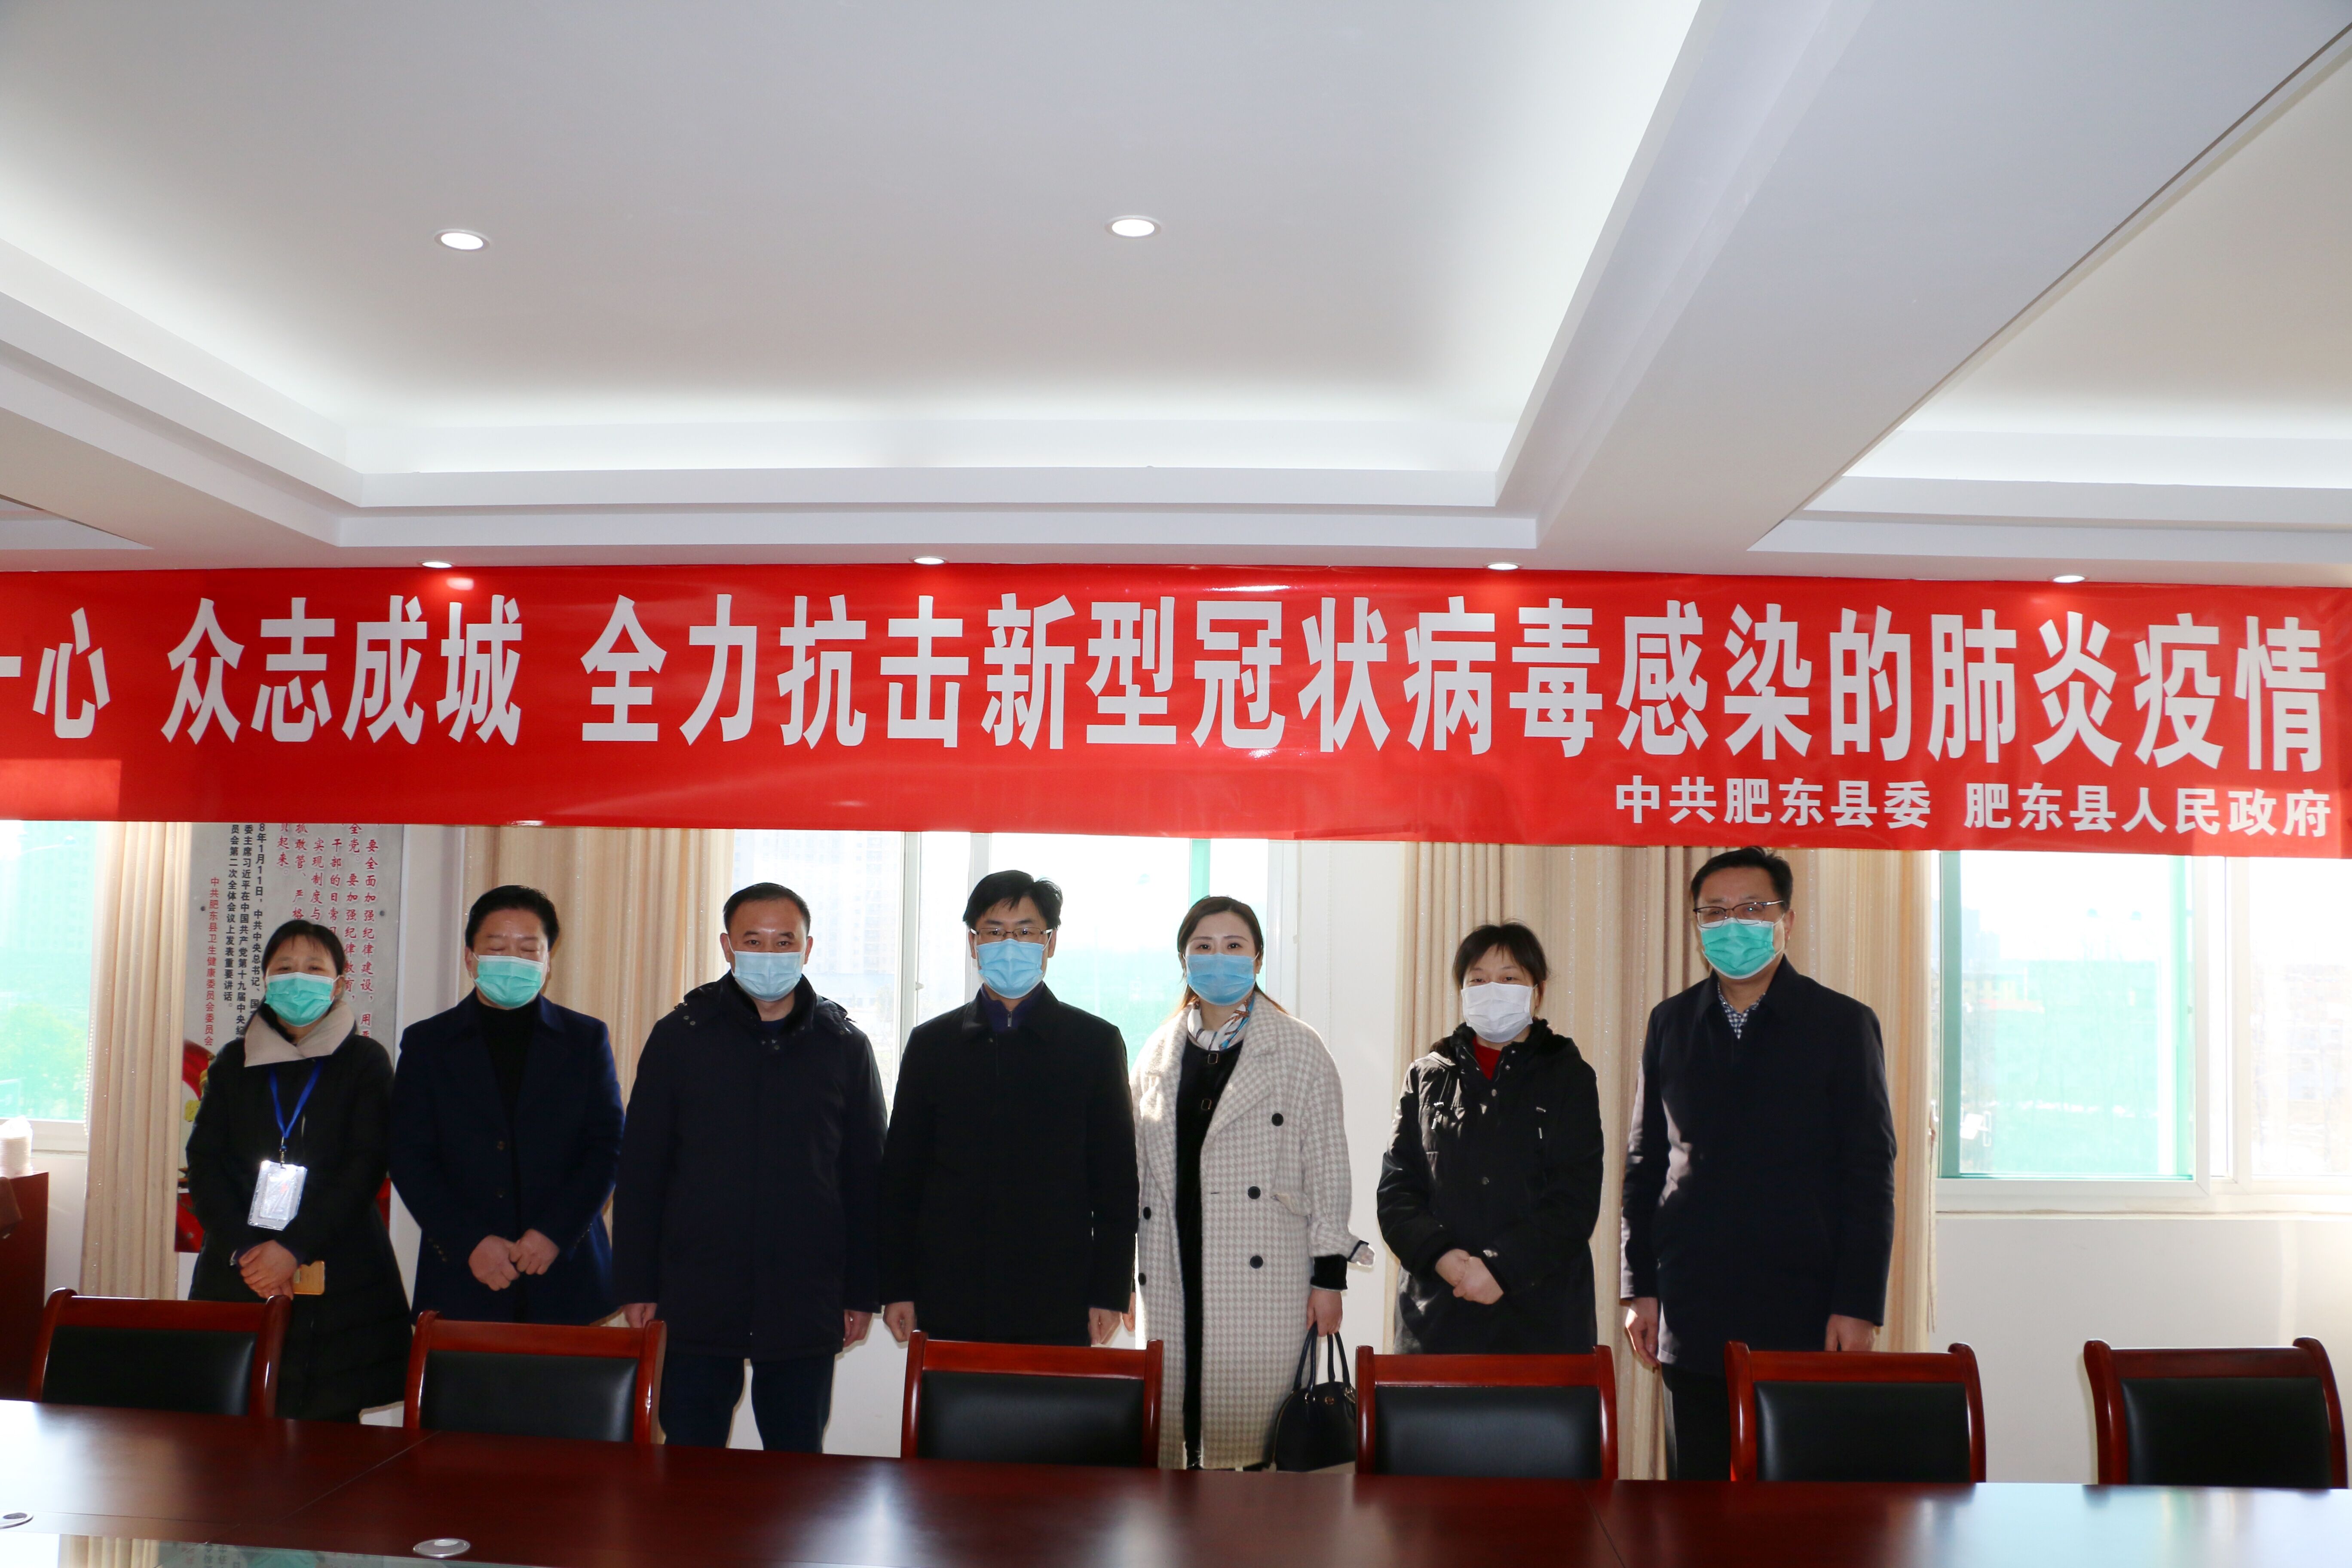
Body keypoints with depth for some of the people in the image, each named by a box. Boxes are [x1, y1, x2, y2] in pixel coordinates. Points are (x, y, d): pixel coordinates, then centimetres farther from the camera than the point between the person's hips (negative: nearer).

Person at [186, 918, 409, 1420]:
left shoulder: (365, 1062, 5)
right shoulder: (234, 1062, 13)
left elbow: (365, 1167, -4)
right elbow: (204, 1162, 5)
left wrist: (294, 1247, -14)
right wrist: (243, 1249, -10)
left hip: (337, 1285, -2)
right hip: (237, 1277, 2)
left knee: (327, 1427, -6)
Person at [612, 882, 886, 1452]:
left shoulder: (844, 1046, 5)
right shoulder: (680, 1036, 3)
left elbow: (865, 1178, 7)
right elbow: (640, 1170, 4)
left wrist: (861, 1293, 4)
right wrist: (637, 1286, -1)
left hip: (805, 1305, 0)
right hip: (694, 1298, 0)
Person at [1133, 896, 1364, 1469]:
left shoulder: (1299, 1051, 2)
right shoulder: (1159, 1052, 13)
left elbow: (1326, 1166, 0)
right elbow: (1135, 1165, 16)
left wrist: (1330, 1275, -4)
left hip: (1264, 1275, -3)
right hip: (1172, 1276, 4)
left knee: (1251, 1421, -6)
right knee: (1170, 1415, 5)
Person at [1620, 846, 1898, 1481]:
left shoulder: (1843, 1024, 1)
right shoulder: (1670, 1023, 10)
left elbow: (1871, 1173, -1)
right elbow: (1644, 1162, 12)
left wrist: (1859, 1306, -7)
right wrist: (1640, 1286, 6)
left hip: (1804, 1315, -2)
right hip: (1690, 1315, 3)